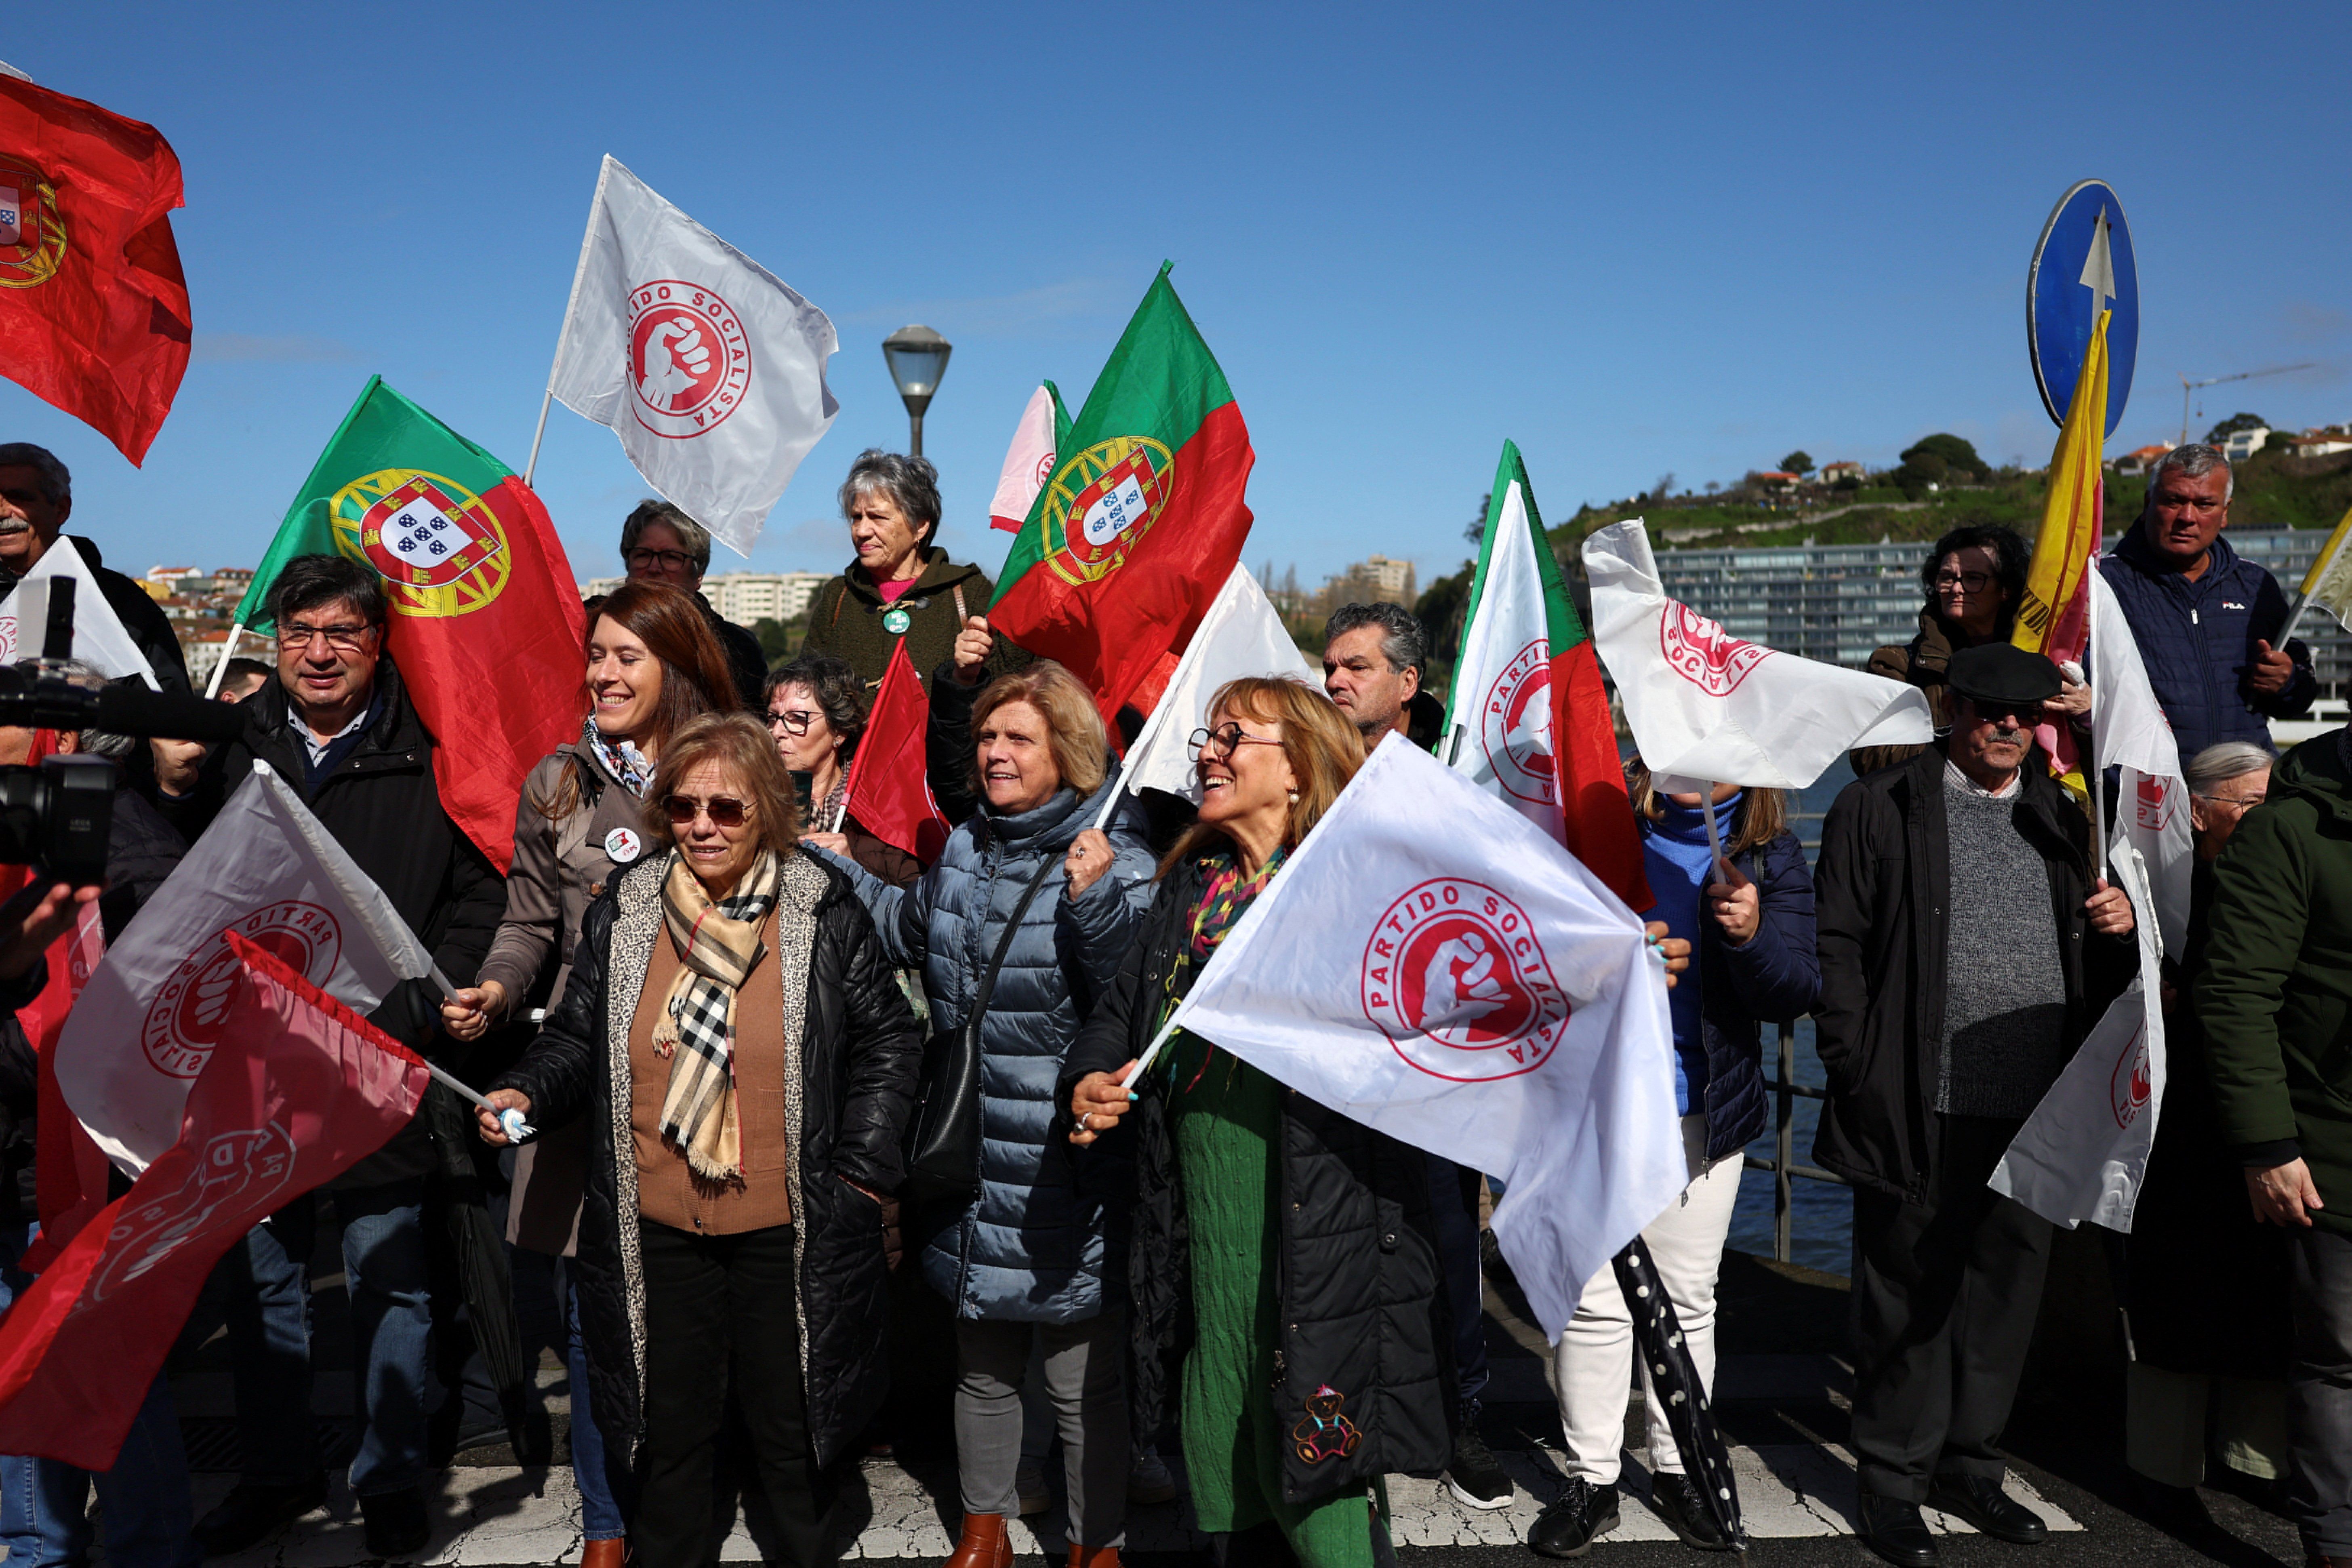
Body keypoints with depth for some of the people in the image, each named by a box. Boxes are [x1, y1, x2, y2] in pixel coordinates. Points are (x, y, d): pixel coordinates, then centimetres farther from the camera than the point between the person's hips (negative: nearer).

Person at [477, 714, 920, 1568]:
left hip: (786, 1230, -2)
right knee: (668, 1429, 15)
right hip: (656, 1228, 2)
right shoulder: (623, 911, 1)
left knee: (790, 1427, 14)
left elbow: (888, 1039, -1)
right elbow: (577, 1035, 8)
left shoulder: (825, 914, -6)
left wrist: (861, 1170, -6)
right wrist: (527, 1094, -11)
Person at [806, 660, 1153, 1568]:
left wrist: (1095, 901, -33)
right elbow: (906, 931, 27)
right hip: (973, 1161, 6)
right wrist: (836, 867, 21)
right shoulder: (966, 851, 7)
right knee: (982, 1364, 22)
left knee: (1084, 1379, 8)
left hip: (1067, 1176, -6)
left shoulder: (1118, 862, -13)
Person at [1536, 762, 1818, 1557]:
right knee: (1594, 1299, 3)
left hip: (1700, 1115, 1)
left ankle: (1677, 1468, 30)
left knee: (1688, 1300, 14)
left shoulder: (1771, 856, 0)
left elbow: (1798, 992, -7)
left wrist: (1754, 934, -25)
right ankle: (1592, 1478, 18)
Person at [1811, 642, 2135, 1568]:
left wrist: (2120, 924, -2)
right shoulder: (1880, 808, 0)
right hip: (1921, 1109, -5)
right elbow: (1838, 943, -4)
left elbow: (2099, 970, 21)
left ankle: (1968, 1465, 31)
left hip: (2036, 1110, 5)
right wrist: (1857, 1070, -11)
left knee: (2006, 1290, 14)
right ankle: (1894, 1482, 19)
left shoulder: (2063, 820, 15)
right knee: (1910, 1295, 5)